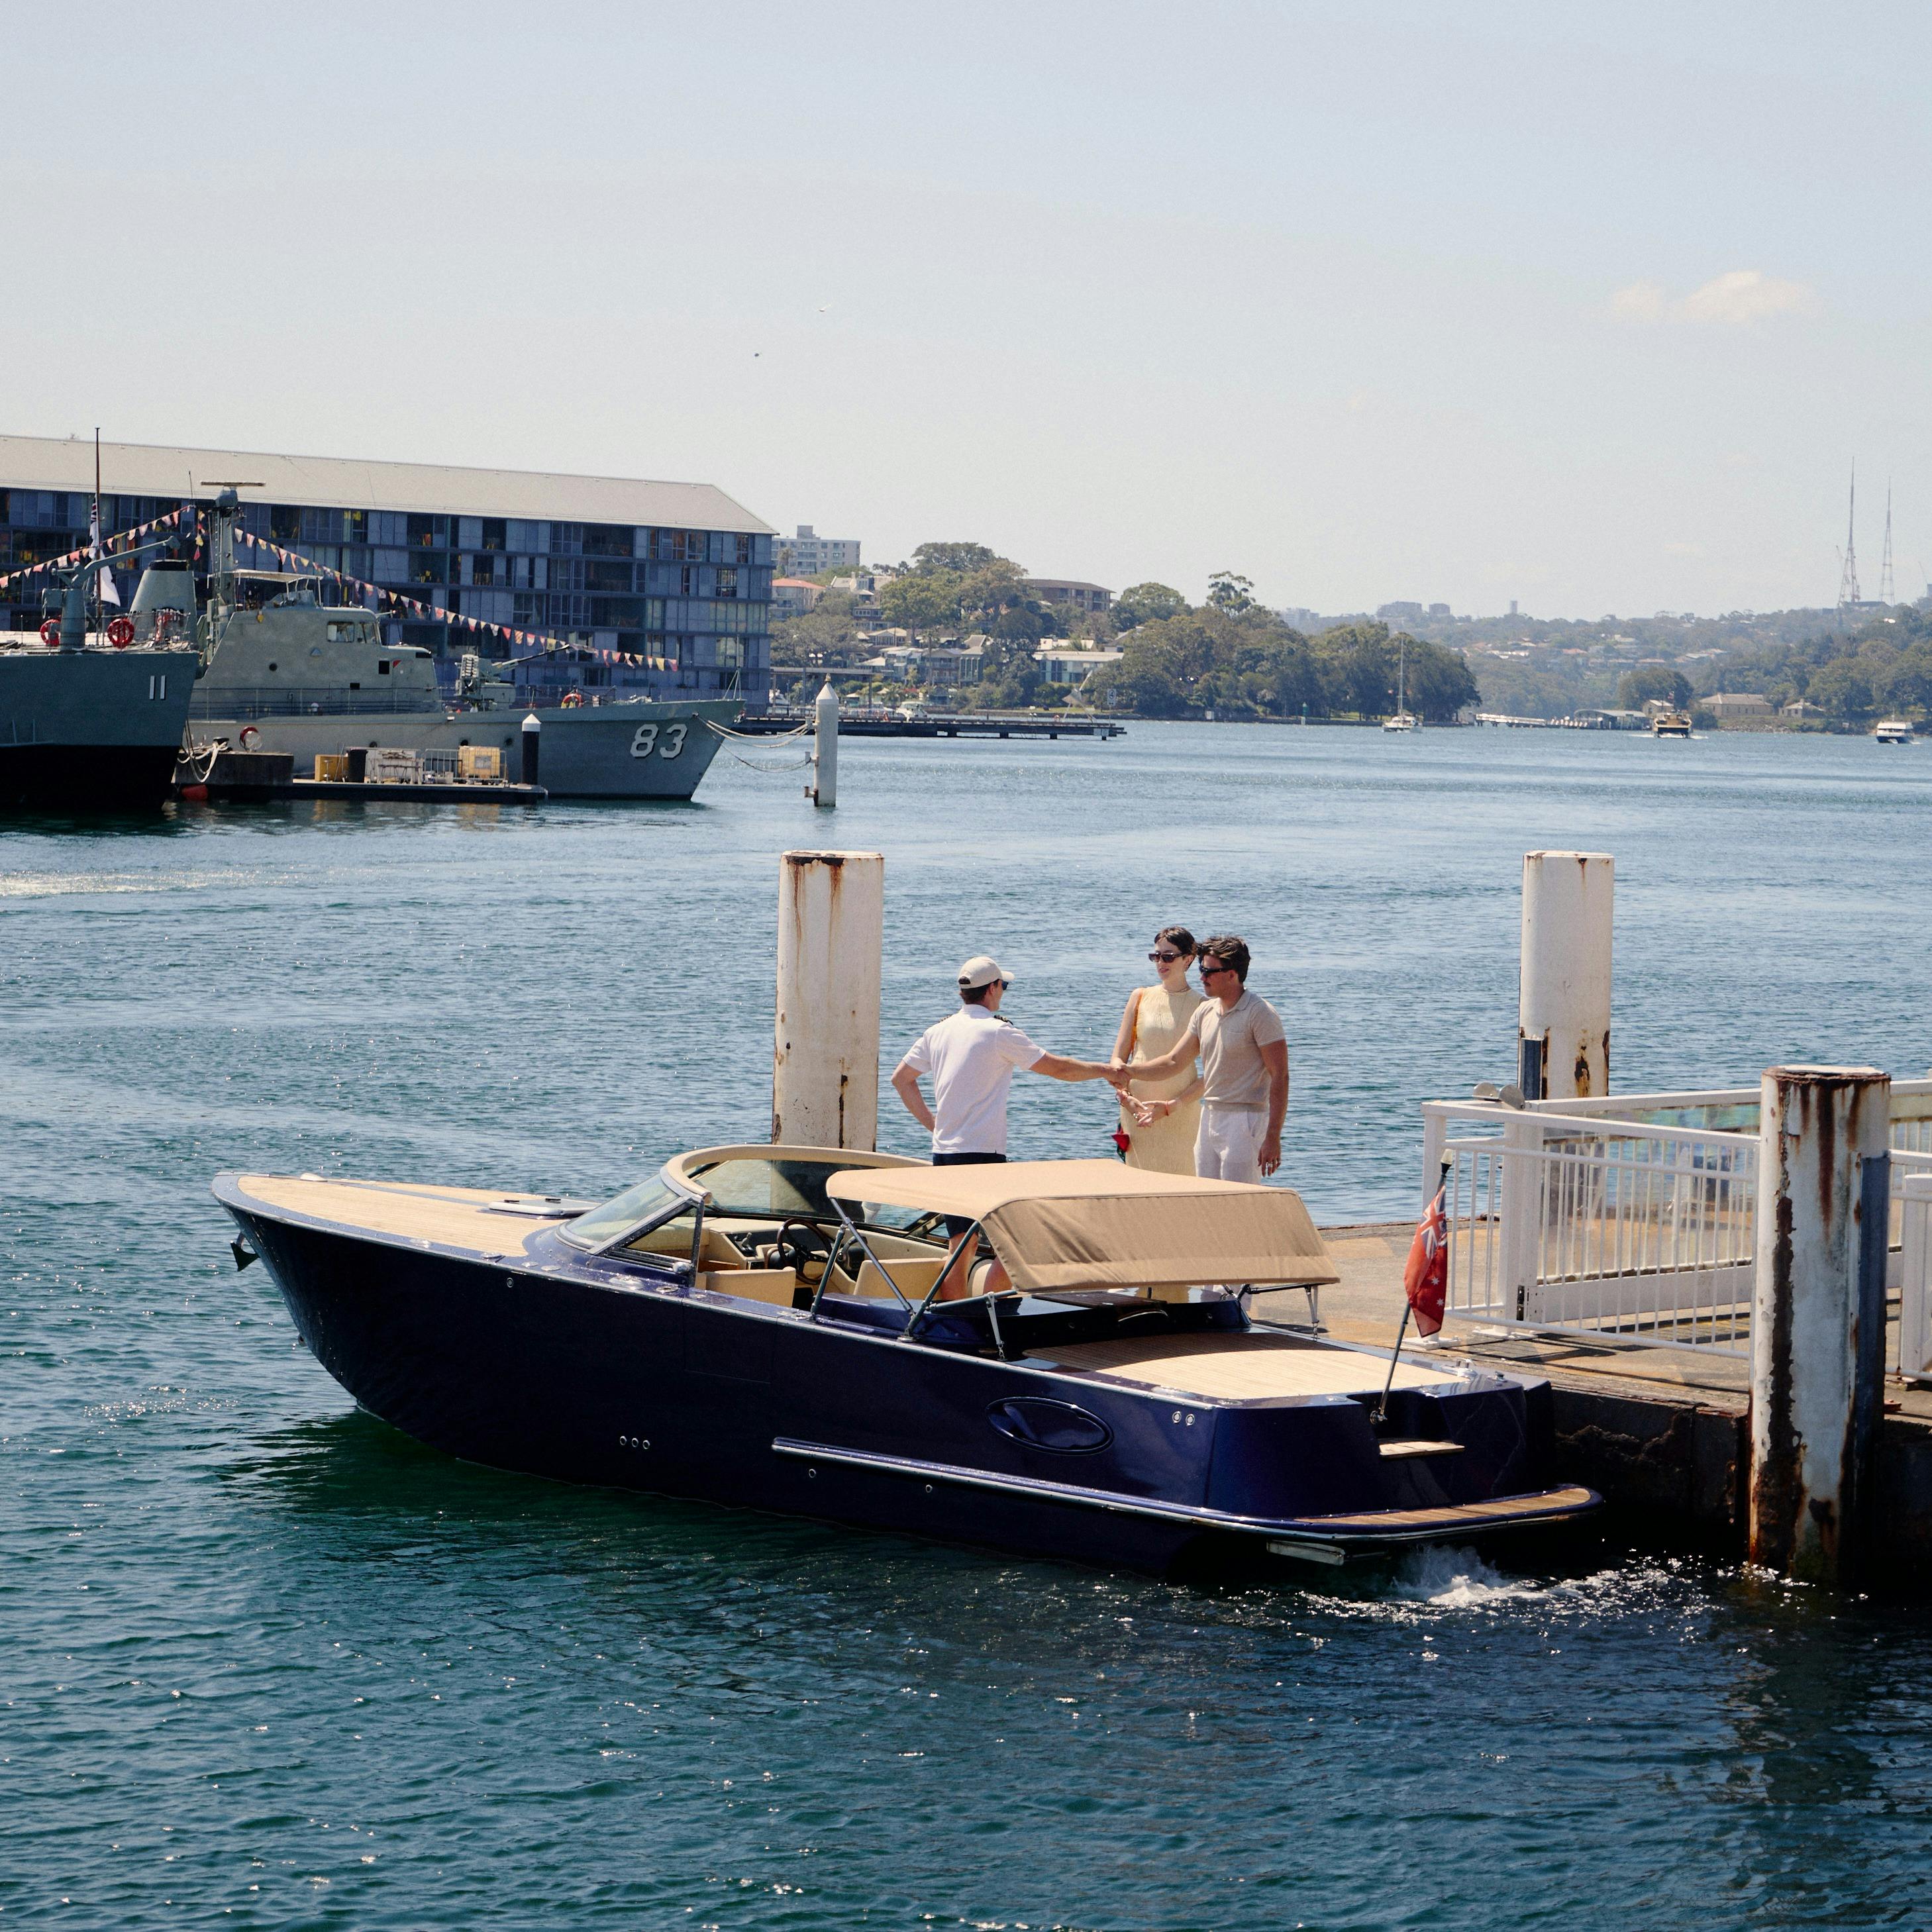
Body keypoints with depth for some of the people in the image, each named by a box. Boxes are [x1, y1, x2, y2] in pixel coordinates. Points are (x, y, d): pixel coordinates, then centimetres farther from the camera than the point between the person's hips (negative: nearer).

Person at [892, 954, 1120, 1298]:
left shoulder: (938, 1032, 11)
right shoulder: (997, 1031, -9)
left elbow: (900, 1079, 20)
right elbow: (1057, 1068, -3)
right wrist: (1104, 1071, 11)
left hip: (944, 1153, 8)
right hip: (982, 1154, -7)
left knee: (964, 1244, 12)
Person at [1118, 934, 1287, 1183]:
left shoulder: (1259, 1014, -11)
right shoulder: (1204, 1012, 12)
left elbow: (1279, 1077, -14)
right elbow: (1174, 1061, 19)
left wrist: (1273, 1137, -19)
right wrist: (1129, 1071, 6)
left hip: (1245, 1120, -8)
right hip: (1209, 1118, 8)